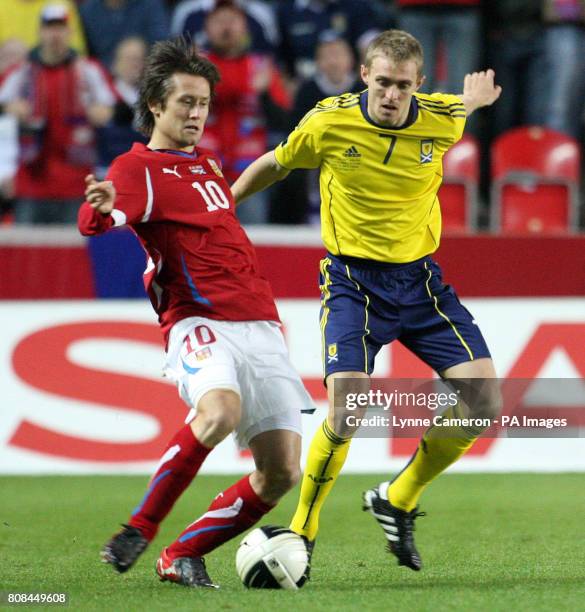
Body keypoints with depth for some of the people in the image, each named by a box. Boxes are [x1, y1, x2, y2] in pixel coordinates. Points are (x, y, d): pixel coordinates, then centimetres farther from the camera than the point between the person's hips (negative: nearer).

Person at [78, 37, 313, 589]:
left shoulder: (207, 163, 22)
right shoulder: (137, 167, -2)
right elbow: (94, 222, -24)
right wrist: (99, 209, -45)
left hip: (259, 326, 7)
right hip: (199, 322, -7)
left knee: (282, 471, -4)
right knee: (219, 409, -38)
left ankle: (182, 555, 11)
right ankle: (139, 530, -22)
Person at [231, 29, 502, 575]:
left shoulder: (442, 120, -10)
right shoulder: (329, 122, -13)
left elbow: (465, 103, 17)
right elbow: (275, 164, 7)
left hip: (419, 278, 3)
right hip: (352, 279, -3)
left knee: (482, 399, -9)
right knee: (345, 414, -22)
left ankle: (398, 501, 12)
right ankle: (301, 534, -1)